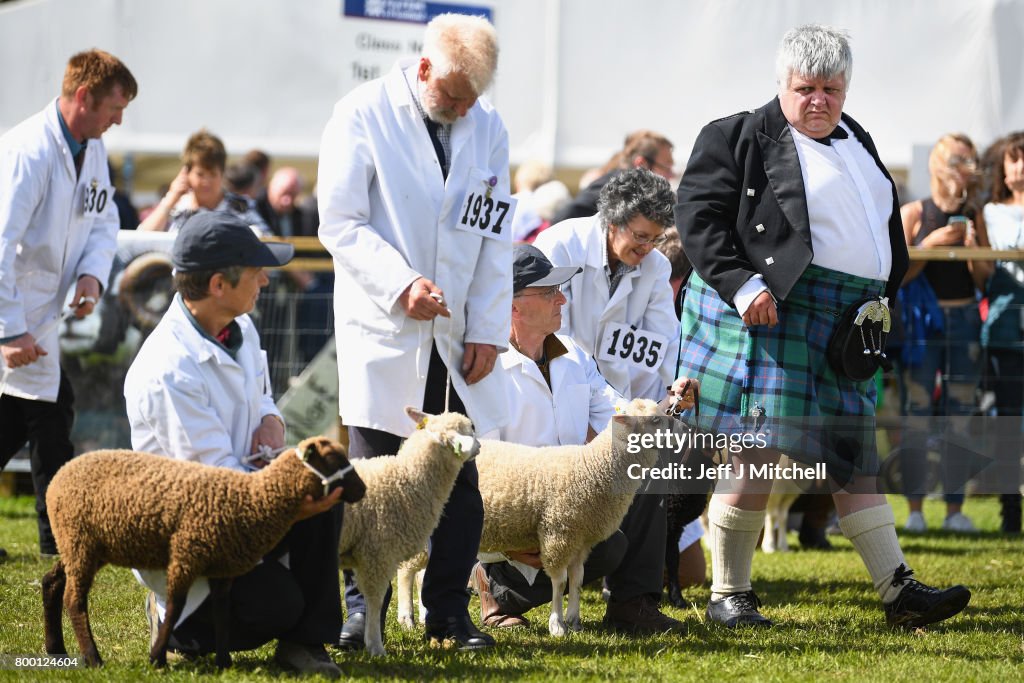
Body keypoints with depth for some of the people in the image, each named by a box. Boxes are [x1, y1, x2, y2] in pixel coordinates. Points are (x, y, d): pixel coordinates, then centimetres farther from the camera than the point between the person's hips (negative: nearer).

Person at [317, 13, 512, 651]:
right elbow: (340, 221, -8)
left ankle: (449, 613, 11)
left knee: (460, 479, 3)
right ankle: (362, 610, 8)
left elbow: (495, 235, 10)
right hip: (383, 330, -4)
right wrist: (401, 284, -19)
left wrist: (488, 331, 2)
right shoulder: (364, 114, -5)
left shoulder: (488, 127, 8)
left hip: (458, 335, 4)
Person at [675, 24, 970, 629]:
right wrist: (740, 283, -20)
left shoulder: (856, 141, 20)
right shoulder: (741, 138, -3)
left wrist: (886, 298, 18)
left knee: (856, 458, 9)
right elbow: (698, 215, -9)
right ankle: (728, 596, -3)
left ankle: (898, 591, 8)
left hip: (848, 324, 7)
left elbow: (888, 223, 29)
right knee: (762, 448, -11)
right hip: (774, 307, -7)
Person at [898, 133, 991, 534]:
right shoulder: (913, 214, -1)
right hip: (921, 320, -3)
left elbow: (985, 280, 8)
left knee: (959, 415, 3)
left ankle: (955, 508, 7)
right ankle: (914, 508, -1)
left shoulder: (974, 216, 7)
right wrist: (932, 243, -16)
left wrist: (973, 250, -11)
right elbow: (897, 274, -5)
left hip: (964, 319, 3)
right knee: (916, 414, -4)